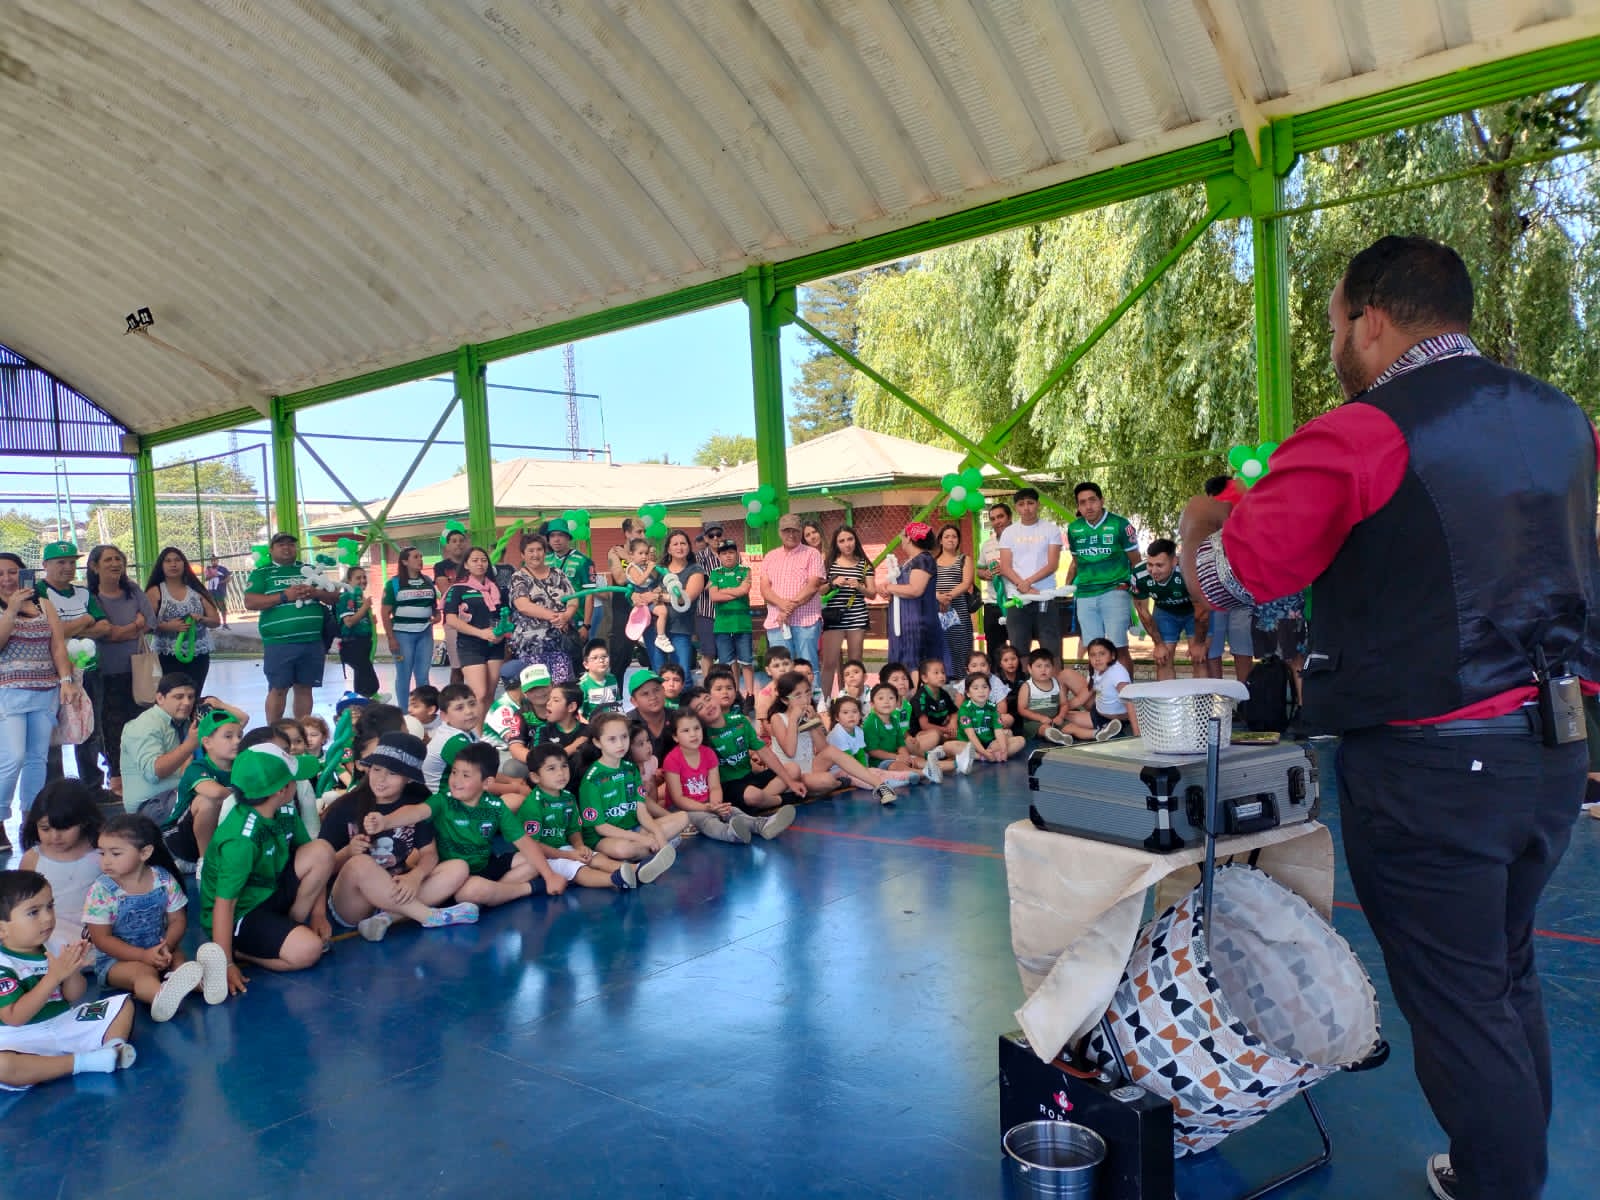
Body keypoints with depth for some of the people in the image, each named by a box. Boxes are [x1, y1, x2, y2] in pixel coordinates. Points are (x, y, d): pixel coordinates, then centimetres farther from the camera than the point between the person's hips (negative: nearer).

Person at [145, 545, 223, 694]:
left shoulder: (196, 590, 9)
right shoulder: (155, 592, 1)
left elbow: (216, 620, 9)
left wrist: (201, 619, -11)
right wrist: (166, 626, -21)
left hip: (198, 656, 3)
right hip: (168, 657, -3)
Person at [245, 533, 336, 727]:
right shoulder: (262, 573, 6)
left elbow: (334, 597, 15)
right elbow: (250, 602, -7)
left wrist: (315, 593, -7)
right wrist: (284, 596, -15)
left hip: (312, 642, 3)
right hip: (279, 643, -3)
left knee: (304, 688, 9)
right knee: (278, 689, -2)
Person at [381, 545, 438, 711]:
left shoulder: (428, 582, 10)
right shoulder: (394, 583, -3)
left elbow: (435, 605, 21)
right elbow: (385, 614, -4)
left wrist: (437, 616, -2)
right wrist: (391, 639, -11)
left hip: (425, 634, 4)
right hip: (403, 634, -4)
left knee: (423, 676, 7)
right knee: (404, 676, 3)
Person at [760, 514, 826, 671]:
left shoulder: (811, 554, 4)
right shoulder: (770, 557, 16)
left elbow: (813, 586, -7)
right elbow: (765, 588, 6)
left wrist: (790, 607, -15)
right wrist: (782, 604, -14)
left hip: (806, 621, -3)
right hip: (776, 621, 3)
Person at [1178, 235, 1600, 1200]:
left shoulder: (1357, 439, -14)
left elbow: (1222, 583, -12)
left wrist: (1197, 519, 8)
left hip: (1427, 766, -8)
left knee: (1459, 1005, 6)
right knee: (1509, 975, 23)